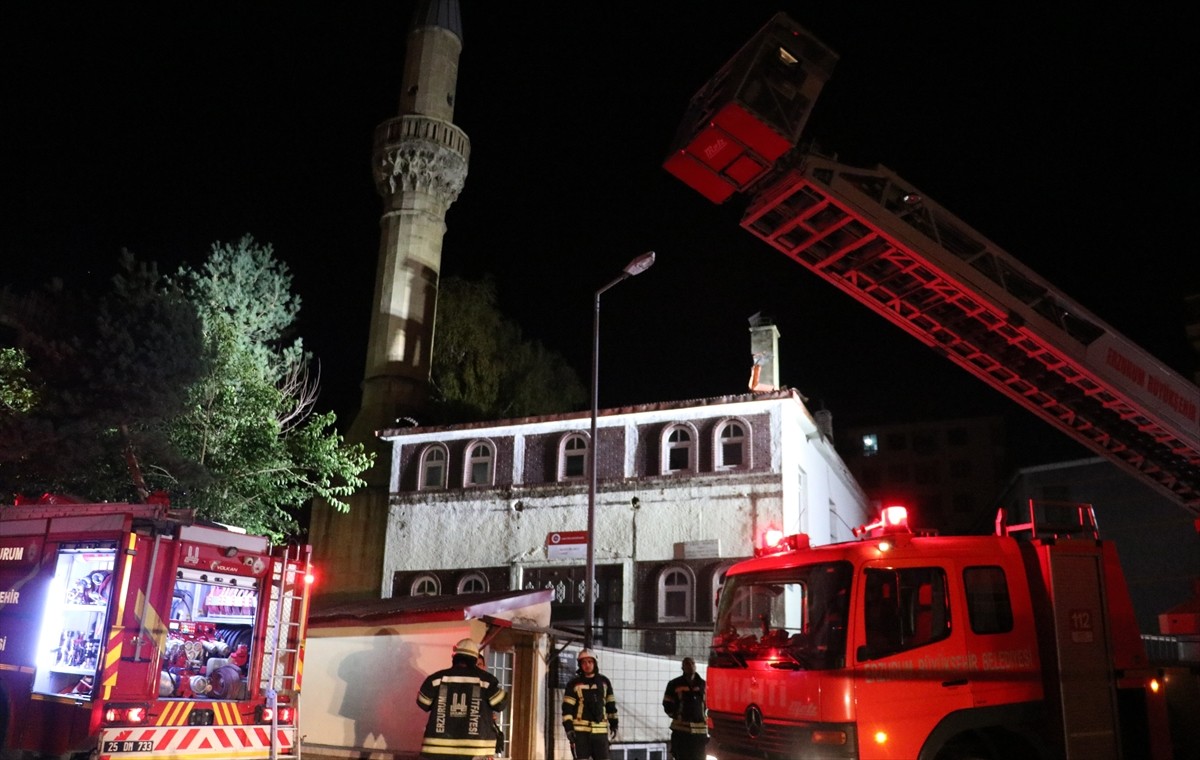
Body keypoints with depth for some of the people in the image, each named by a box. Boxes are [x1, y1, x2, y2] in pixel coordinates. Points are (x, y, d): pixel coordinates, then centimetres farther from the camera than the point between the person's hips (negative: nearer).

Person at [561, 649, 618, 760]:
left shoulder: (604, 682, 10)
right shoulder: (573, 684, 0)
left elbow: (611, 705, 15)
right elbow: (567, 708, -3)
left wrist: (613, 724, 12)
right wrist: (568, 728, -12)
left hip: (600, 730, 3)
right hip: (580, 730, -3)